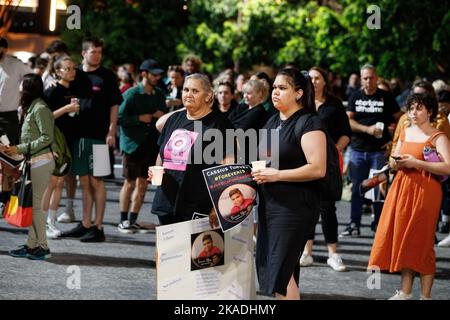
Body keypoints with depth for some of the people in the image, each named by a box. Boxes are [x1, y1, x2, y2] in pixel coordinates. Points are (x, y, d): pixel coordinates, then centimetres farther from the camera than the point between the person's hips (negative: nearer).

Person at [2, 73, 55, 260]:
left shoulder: (40, 109, -14)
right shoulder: (31, 108, 15)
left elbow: (47, 138, -19)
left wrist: (21, 149, -18)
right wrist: (13, 150, 9)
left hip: (41, 161, -9)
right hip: (33, 162, 9)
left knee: (36, 204, -7)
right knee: (31, 203, 9)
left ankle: (42, 247, -3)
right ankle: (32, 245, 12)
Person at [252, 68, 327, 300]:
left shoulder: (308, 123, -11)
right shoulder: (273, 122, 15)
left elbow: (317, 169, -21)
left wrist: (277, 175, -20)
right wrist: (259, 172, 6)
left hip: (295, 206, -9)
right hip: (269, 203, 9)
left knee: (280, 271, -9)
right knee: (266, 268, 10)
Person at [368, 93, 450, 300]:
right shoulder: (405, 132, 13)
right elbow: (393, 162, 23)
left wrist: (416, 163, -20)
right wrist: (397, 162, -1)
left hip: (425, 191, -6)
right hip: (402, 188, 6)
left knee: (421, 241, -4)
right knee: (403, 239, 7)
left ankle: (426, 295, 4)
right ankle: (405, 292, 16)